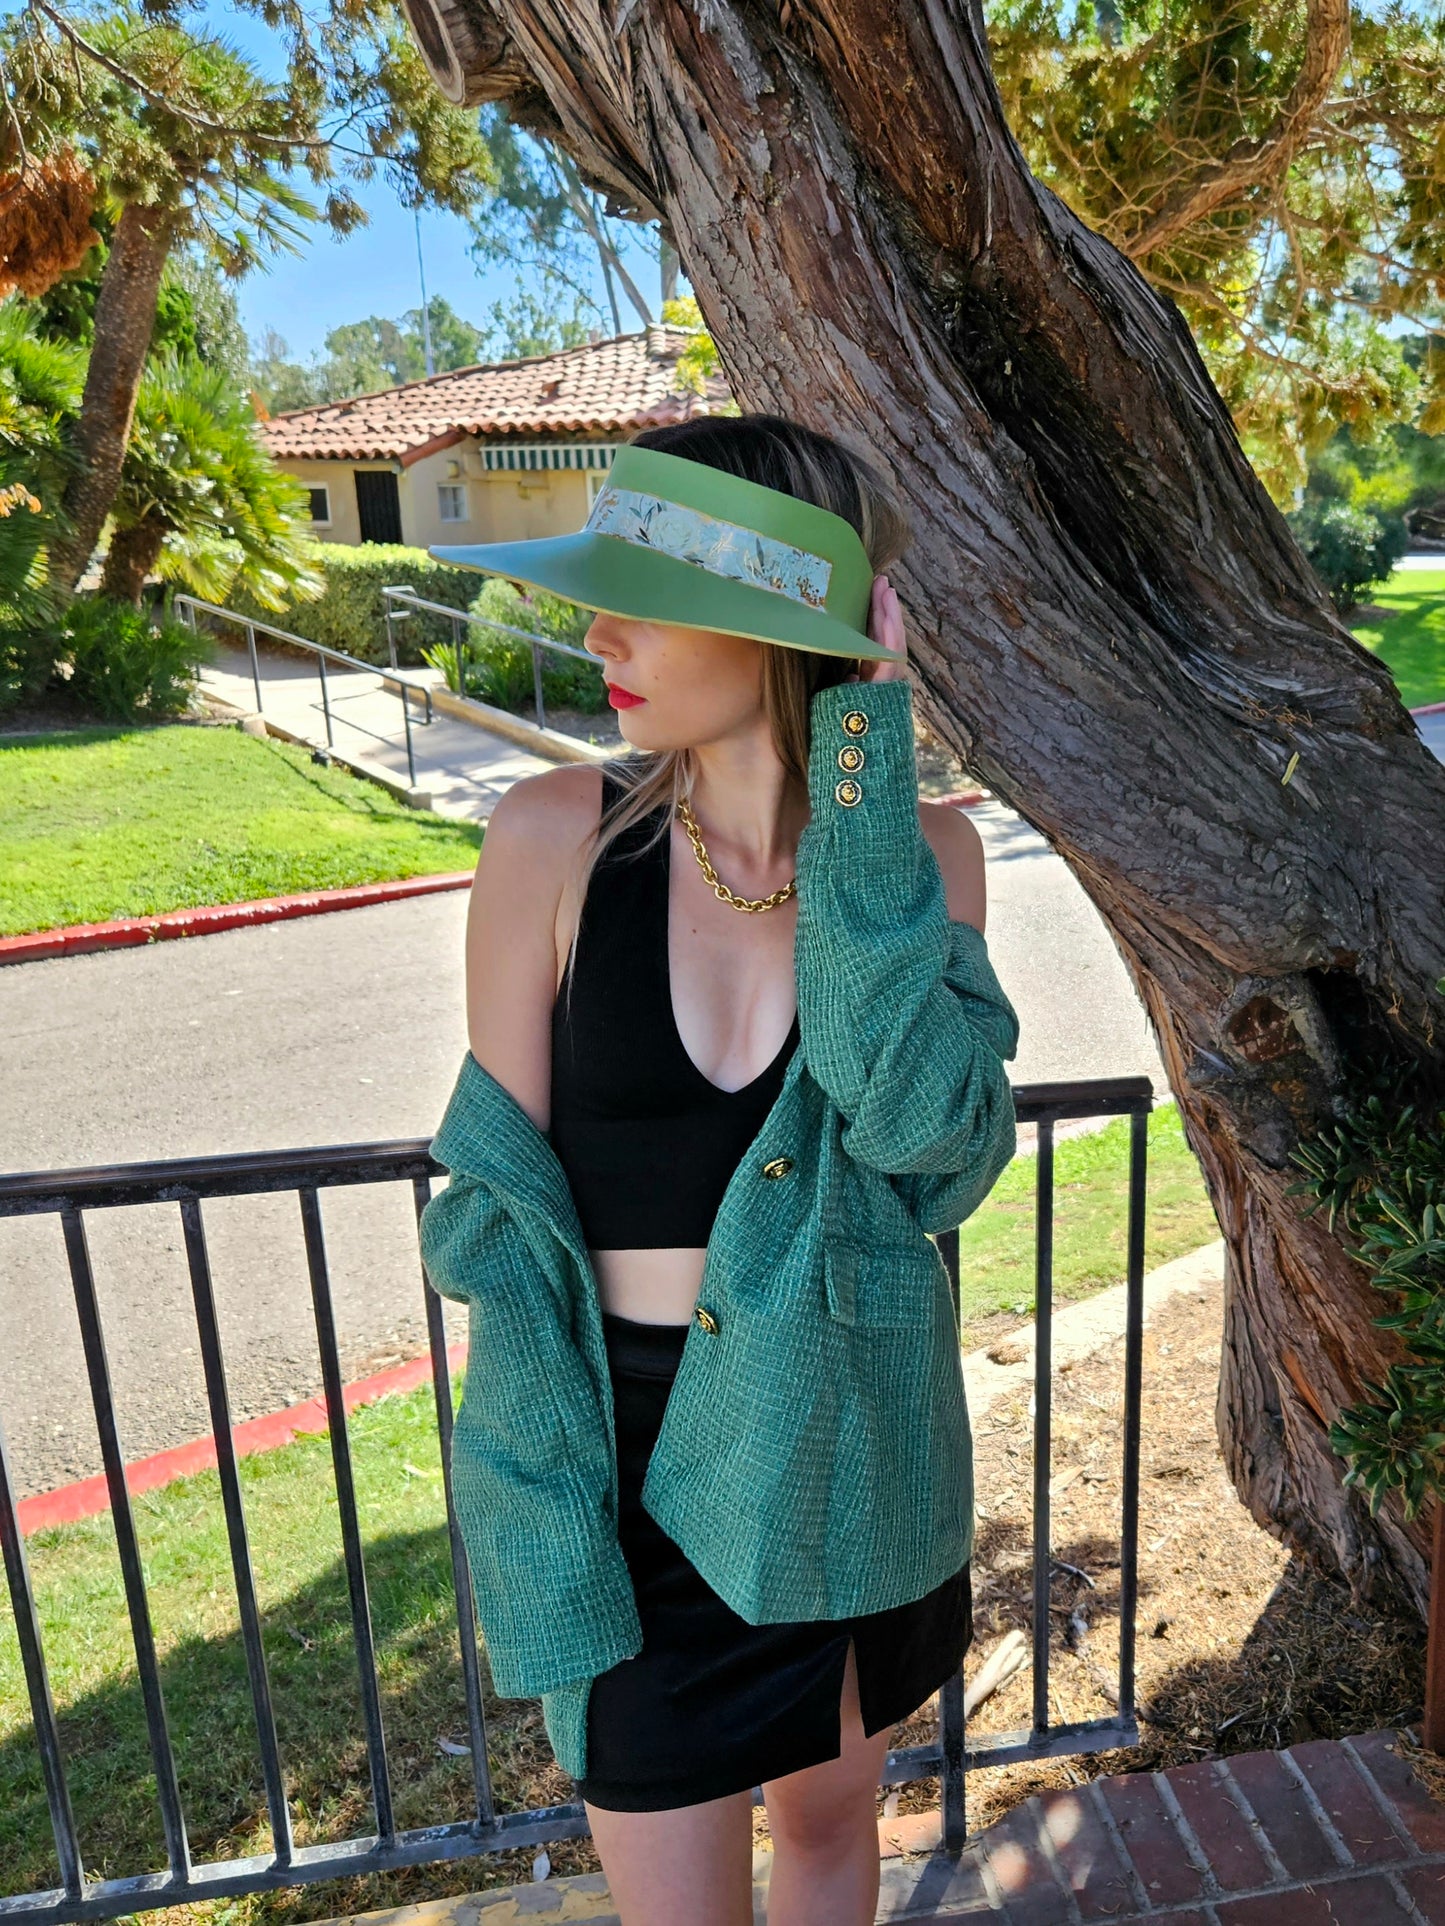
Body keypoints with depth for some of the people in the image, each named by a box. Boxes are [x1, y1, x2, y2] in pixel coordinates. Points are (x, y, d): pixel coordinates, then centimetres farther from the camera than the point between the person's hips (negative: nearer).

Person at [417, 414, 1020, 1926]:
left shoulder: (927, 850, -9)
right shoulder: (557, 837, -14)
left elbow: (925, 1130, -25)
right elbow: (502, 1203, -10)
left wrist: (862, 789, -26)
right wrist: (544, 1530, -12)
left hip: (851, 1441, 2)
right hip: (631, 1441, -1)